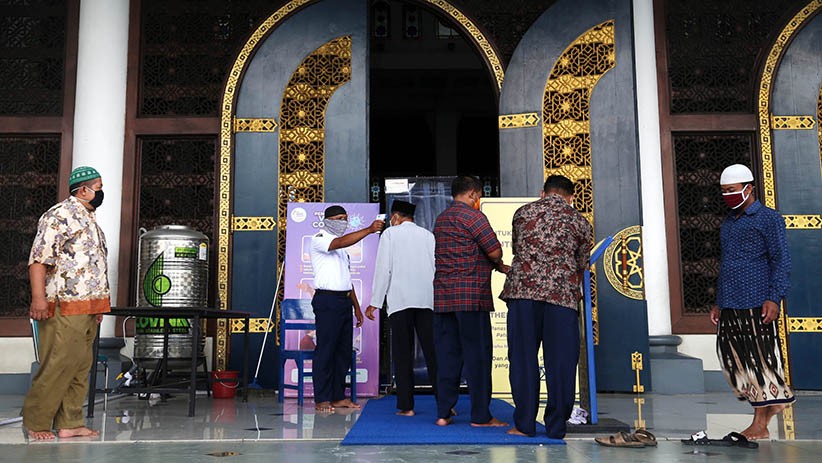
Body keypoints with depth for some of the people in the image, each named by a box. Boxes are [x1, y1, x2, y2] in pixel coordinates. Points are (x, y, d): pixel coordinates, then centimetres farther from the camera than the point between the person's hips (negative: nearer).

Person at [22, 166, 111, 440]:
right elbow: (39, 258, -16)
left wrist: (98, 305, 25)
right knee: (58, 365, -6)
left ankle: (70, 423, 17)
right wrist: (38, 297, -24)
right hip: (65, 308, -9)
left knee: (81, 367, 10)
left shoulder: (89, 219, 21)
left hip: (87, 310, 9)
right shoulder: (59, 215, -7)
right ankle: (36, 422, 7)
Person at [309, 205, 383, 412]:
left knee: (344, 350, 7)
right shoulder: (319, 238, -2)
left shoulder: (342, 247, 24)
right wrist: (369, 230, -29)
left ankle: (339, 397, 14)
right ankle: (321, 399, -2)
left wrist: (356, 307, 19)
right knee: (325, 350, -7)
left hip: (344, 300, 8)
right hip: (327, 300, -8)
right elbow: (341, 243, -24)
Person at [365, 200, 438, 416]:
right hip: (427, 299, 3)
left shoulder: (390, 234, 5)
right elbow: (437, 268, 11)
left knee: (403, 354, 1)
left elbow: (383, 269, -1)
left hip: (400, 299, -3)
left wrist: (375, 302, 1)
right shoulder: (428, 235, 14)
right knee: (432, 352, 3)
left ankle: (406, 405, 1)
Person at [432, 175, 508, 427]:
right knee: (477, 354, -1)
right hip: (471, 295, -7)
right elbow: (495, 251, -12)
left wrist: (498, 266, 23)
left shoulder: (441, 219, 20)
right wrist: (498, 263, 12)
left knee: (446, 354, 8)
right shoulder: (473, 216, -6)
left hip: (442, 295, 7)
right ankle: (481, 415, 3)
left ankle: (443, 413, 10)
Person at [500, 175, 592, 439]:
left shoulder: (523, 212, 15)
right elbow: (582, 265, 18)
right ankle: (556, 427, 9)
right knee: (560, 361, 5)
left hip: (522, 289, 1)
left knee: (523, 358, 5)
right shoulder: (580, 223, 13)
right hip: (562, 294, 0)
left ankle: (524, 424, 9)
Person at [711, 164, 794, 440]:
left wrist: (774, 298, -16)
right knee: (732, 357, 5)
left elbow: (781, 261, -6)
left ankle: (760, 425, 6)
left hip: (756, 303, -7)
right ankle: (775, 400, 21)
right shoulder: (727, 224, 21)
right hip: (729, 306, 7)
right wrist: (718, 303, 21)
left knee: (759, 360, -3)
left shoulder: (768, 218, 0)